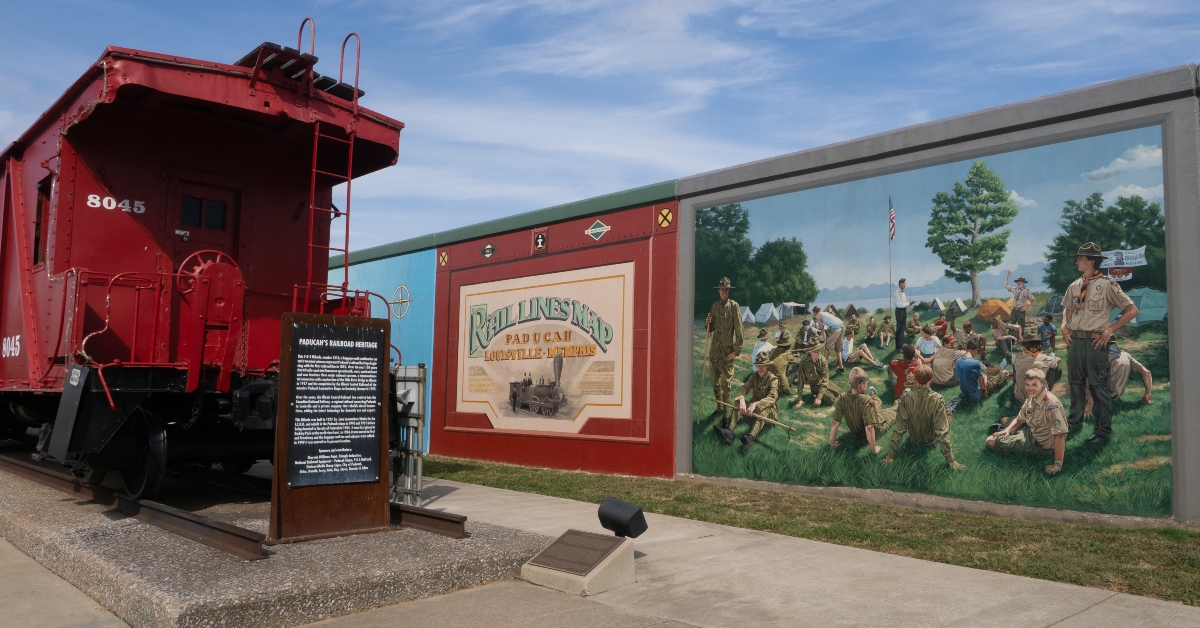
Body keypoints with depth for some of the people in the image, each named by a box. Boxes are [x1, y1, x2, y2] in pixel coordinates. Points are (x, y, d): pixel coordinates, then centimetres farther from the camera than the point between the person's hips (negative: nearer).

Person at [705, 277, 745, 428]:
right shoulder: (715, 306, 10)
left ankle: (726, 413, 2)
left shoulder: (734, 306, -7)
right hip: (714, 348, 6)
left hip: (727, 349, -5)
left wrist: (736, 351, -14)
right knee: (715, 381, 13)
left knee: (726, 382, -4)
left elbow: (739, 330, -10)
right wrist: (707, 324, -6)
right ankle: (719, 408, 27)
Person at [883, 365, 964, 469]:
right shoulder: (938, 400, -33)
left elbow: (899, 429, -25)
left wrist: (891, 455, -17)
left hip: (914, 438, 2)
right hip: (932, 439, -1)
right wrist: (950, 460, -22)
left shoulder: (905, 398, -29)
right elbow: (942, 431, -30)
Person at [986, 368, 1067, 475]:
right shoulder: (1031, 397, -6)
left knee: (991, 442, -8)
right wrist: (1007, 430, -11)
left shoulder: (1051, 404, -32)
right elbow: (1020, 419, 8)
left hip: (1038, 441, -8)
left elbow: (1060, 435, -36)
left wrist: (1057, 464, -38)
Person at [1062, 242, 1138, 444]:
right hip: (1075, 340, 6)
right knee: (1075, 382, 14)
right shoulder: (1074, 286, 10)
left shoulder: (1107, 285, -9)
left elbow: (1132, 310, -8)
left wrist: (1110, 330, -11)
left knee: (1099, 386, -2)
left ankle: (1103, 430, 6)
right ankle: (1075, 420, 27)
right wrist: (1064, 326, 8)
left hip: (1095, 342, -6)